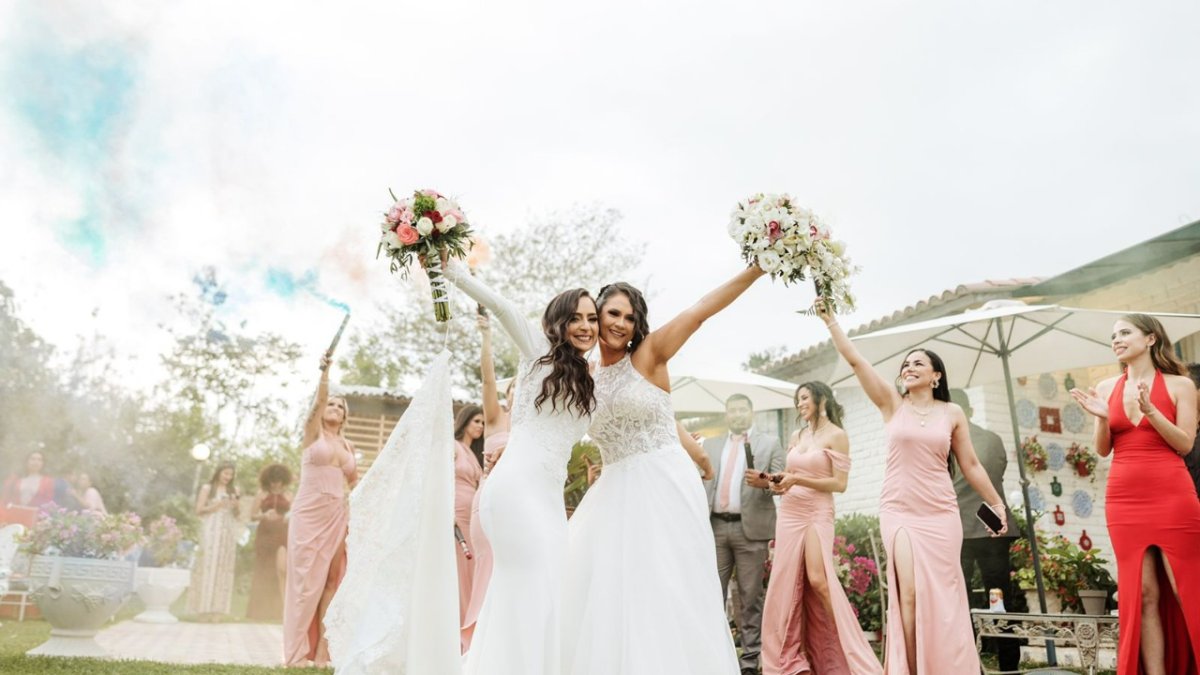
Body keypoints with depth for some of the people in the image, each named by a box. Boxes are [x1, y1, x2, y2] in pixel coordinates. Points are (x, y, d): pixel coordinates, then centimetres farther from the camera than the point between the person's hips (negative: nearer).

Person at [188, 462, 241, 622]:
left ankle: (217, 610, 2)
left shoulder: (233, 490, 16)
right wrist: (215, 506, -13)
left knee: (224, 567, 0)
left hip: (228, 532, 4)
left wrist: (235, 506, -2)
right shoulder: (207, 488, 6)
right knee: (208, 566, -9)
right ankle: (205, 609, -6)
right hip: (211, 530, -4)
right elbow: (198, 510, 0)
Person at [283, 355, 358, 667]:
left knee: (330, 582, 0)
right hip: (309, 514, -4)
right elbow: (318, 400, -15)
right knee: (306, 581, -4)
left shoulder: (347, 445, 15)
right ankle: (297, 652, 1)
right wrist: (324, 372, -31)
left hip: (336, 517, 4)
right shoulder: (313, 432, 3)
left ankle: (320, 650, 4)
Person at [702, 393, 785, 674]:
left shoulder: (769, 442, 9)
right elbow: (702, 481, 14)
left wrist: (764, 482, -19)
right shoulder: (710, 445, 18)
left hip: (750, 527, -3)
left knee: (750, 596, 2)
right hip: (715, 526, 3)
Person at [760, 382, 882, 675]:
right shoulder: (795, 436, 13)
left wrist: (798, 479, -17)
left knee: (818, 580, -16)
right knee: (787, 583, 3)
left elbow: (840, 483, -10)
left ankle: (848, 651, -1)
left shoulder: (836, 436, -5)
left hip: (818, 515, -6)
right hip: (789, 514, 6)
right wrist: (780, 482, -2)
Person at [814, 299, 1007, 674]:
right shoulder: (892, 404, 2)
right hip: (898, 512, -1)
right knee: (909, 594, -9)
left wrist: (997, 504, 14)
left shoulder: (953, 414, 5)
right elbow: (854, 360, -4)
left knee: (941, 598, 4)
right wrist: (828, 320, -9)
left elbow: (970, 466, 12)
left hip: (940, 514, 1)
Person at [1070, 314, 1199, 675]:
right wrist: (1102, 417, -11)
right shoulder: (1106, 388, 10)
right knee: (1142, 594, 5)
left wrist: (1149, 410, -17)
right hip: (1124, 500, 3)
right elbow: (1103, 450, 7)